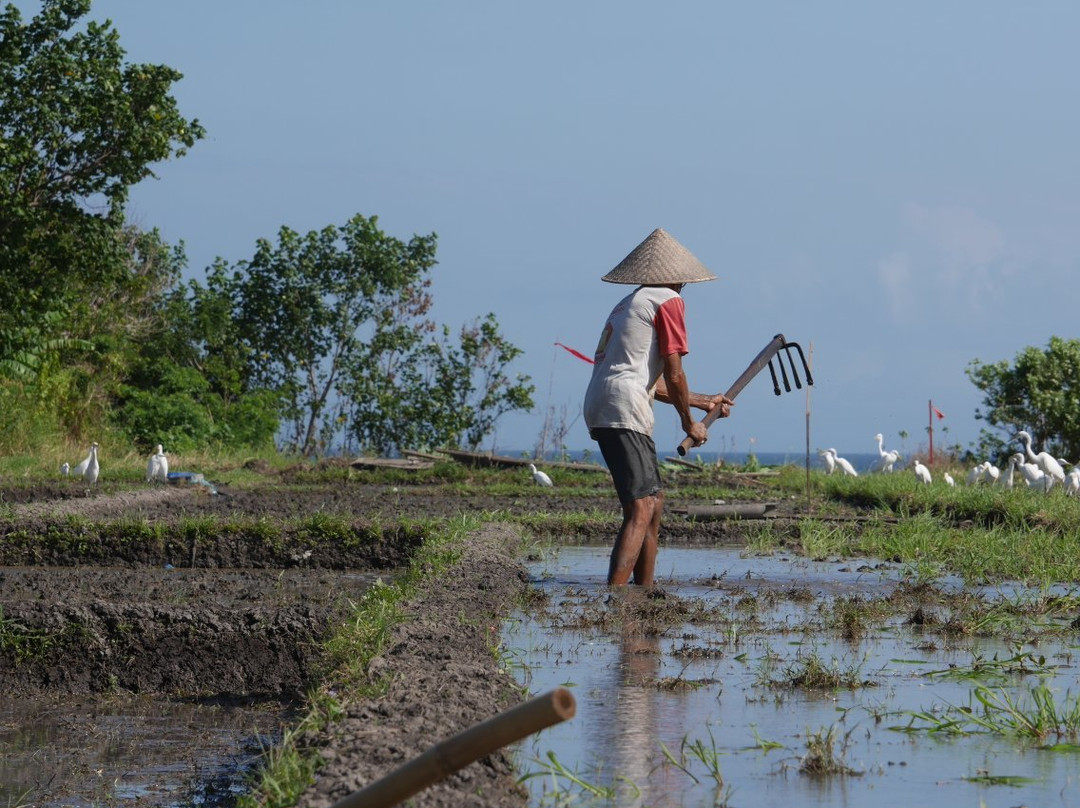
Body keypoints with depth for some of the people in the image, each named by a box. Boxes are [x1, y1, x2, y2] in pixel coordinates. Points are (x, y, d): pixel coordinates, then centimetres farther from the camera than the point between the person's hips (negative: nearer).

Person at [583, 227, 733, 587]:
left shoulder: (629, 303, 26)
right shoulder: (667, 300, -1)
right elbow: (673, 375, -6)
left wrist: (704, 402, 40)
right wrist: (689, 421, 9)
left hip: (599, 411, 9)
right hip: (624, 412, -9)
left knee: (654, 500, 21)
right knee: (641, 510, -16)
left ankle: (645, 589, 26)